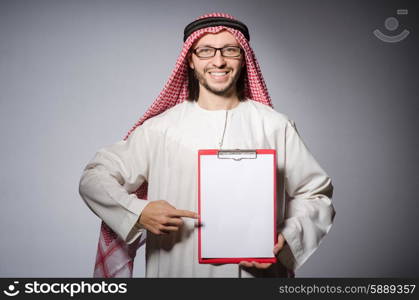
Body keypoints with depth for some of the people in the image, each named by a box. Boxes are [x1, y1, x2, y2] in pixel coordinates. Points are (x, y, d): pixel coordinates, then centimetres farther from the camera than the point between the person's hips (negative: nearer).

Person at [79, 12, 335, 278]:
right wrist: (138, 212, -17)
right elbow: (94, 178, -1)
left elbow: (316, 195, 3)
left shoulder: (276, 128, -4)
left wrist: (286, 238, -13)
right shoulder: (159, 129, -5)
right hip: (178, 269, 0)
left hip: (256, 271, 0)